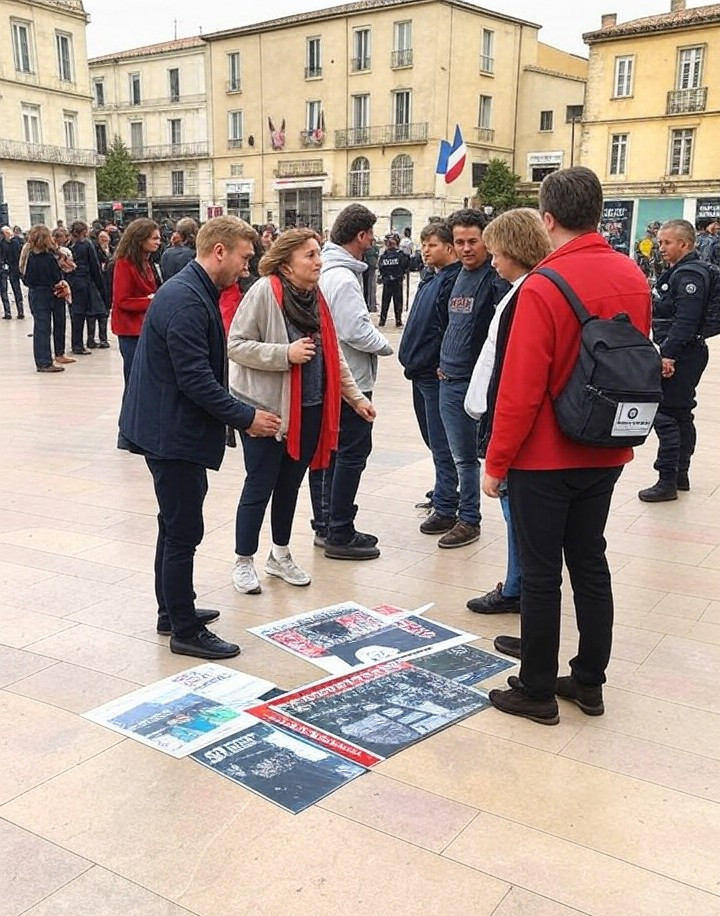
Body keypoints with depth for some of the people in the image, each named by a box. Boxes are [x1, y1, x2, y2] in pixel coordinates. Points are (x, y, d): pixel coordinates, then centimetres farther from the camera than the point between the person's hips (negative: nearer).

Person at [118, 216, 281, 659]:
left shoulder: (195, 293, 11)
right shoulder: (186, 301, -21)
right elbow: (196, 379, -25)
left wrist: (239, 413, 13)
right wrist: (246, 417, -18)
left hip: (174, 428, 11)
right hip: (172, 433, -11)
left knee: (177, 526, 20)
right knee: (183, 531, -1)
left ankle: (174, 611, 34)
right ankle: (185, 631, 12)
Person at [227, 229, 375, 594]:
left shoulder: (316, 297, 8)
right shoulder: (264, 292, -15)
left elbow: (334, 355, 14)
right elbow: (235, 344, -16)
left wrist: (356, 397, 11)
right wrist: (285, 354, -24)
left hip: (309, 409, 7)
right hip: (266, 408, -6)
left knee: (290, 483, 17)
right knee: (260, 486, 4)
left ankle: (280, 555, 34)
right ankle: (243, 562, 21)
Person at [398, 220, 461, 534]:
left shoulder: (453, 280, -15)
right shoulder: (431, 280, 16)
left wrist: (441, 366, -22)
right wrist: (411, 359, 15)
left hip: (436, 374, -10)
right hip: (420, 372, 10)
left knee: (441, 443, -4)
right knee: (432, 438, 19)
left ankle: (445, 508, 3)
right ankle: (442, 493, 32)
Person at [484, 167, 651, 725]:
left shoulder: (544, 287, -19)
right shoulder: (634, 278, 1)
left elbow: (520, 389, -20)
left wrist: (496, 463, -10)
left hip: (545, 457, -6)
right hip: (605, 453, 6)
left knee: (541, 573, 4)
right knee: (591, 563, 16)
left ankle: (536, 691, 16)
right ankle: (590, 681, 27)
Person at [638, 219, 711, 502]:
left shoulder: (690, 275, -16)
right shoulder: (679, 271, 17)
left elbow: (685, 320, -25)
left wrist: (668, 353, -27)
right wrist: (666, 351, 21)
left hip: (682, 356, -11)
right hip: (679, 354, 11)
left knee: (665, 415, -9)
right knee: (681, 415, 16)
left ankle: (667, 481, -4)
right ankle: (681, 475, 25)